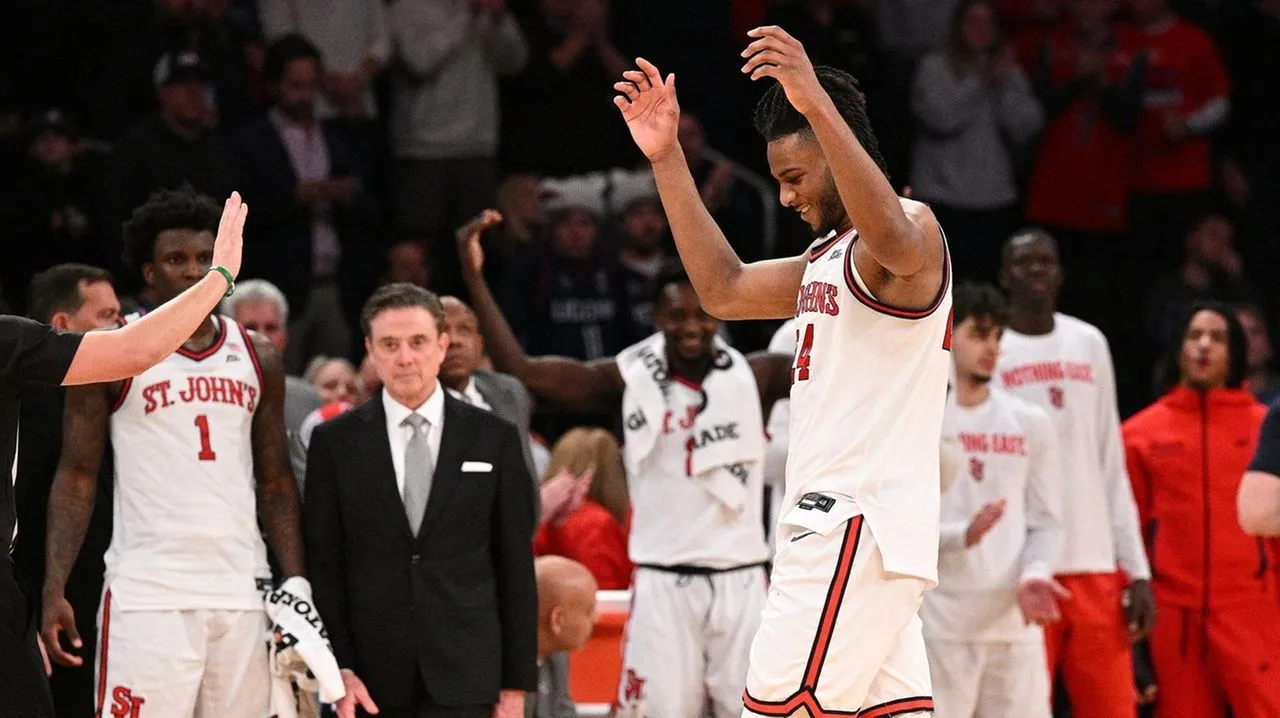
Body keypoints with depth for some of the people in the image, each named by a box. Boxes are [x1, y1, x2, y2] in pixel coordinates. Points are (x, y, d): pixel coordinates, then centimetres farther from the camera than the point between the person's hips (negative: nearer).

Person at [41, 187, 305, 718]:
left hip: (241, 591, 4)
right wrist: (54, 587, -9)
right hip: (147, 592, -4)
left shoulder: (256, 358, 13)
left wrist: (297, 587, 7)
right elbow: (77, 475, 1)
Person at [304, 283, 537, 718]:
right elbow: (323, 565, 4)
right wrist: (337, 668, -5)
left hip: (464, 676, -1)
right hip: (373, 680, 1)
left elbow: (516, 567, 6)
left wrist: (517, 681, 2)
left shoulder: (493, 440, 6)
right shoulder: (336, 442, 6)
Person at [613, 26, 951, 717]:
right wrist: (667, 159, 20)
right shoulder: (827, 257, 21)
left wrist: (815, 102, -46)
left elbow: (890, 237, -35)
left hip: (856, 525, -10)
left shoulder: (913, 230, -10)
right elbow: (725, 289, 26)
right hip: (832, 528, 10)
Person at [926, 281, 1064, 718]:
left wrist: (1034, 574, -9)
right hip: (939, 627, -3)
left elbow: (1045, 522, 11)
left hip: (1014, 622, 3)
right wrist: (961, 535, -19)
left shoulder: (1030, 424, 12)